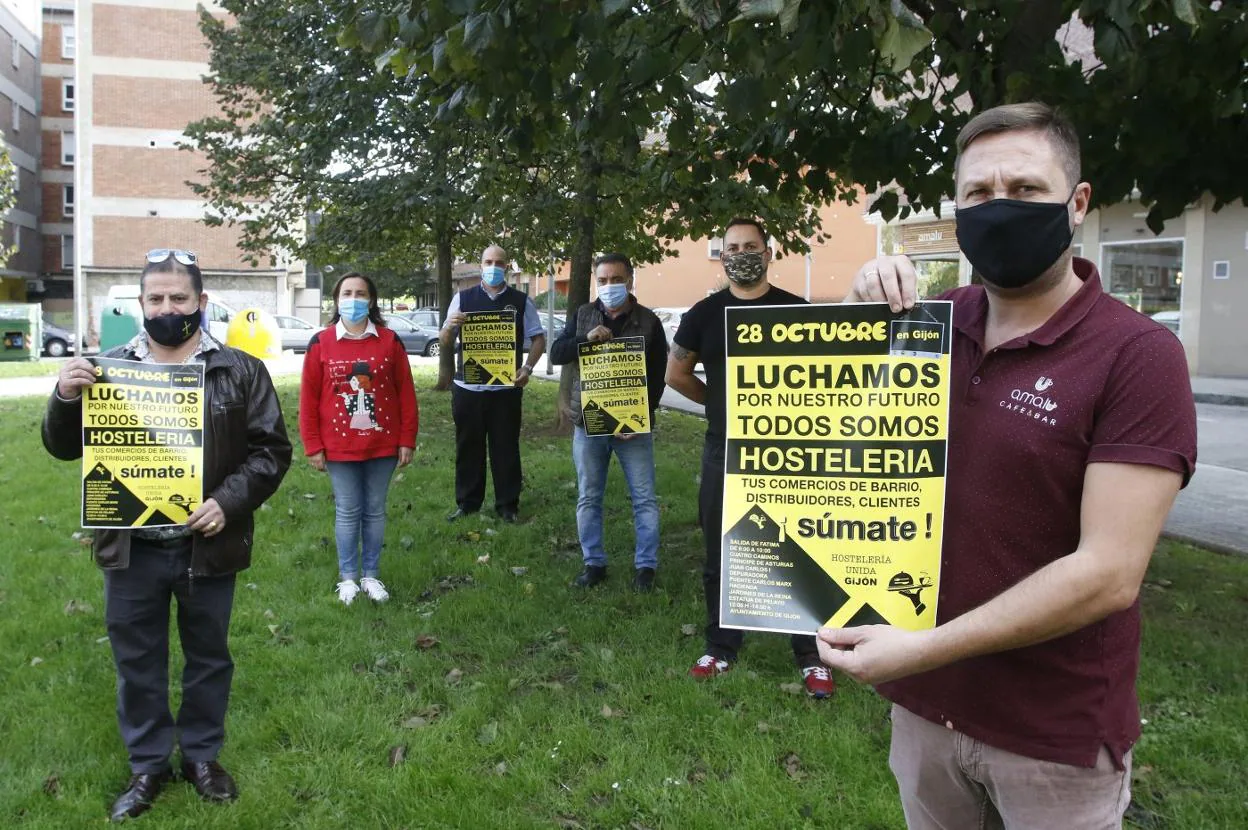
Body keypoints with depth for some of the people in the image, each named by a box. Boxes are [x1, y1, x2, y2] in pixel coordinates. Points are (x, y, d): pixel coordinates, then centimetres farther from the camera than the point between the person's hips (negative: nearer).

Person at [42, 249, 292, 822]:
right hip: (130, 548, 2)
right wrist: (66, 398, -14)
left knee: (208, 657, 14)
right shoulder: (109, 366, 3)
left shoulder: (239, 370, -3)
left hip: (207, 547, -1)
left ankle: (202, 756, 34)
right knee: (137, 661, 14)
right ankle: (148, 764, 33)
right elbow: (64, 448, 7)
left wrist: (229, 501, -18)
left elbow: (271, 449, -3)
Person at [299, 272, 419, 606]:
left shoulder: (389, 341, -2)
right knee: (347, 512, 7)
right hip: (338, 447, -1)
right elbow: (308, 397, -2)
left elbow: (405, 392, 0)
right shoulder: (320, 343, -3)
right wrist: (313, 446, -3)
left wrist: (407, 440, -1)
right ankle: (348, 577, 21)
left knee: (375, 510, 11)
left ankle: (371, 575, 24)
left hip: (382, 445, 1)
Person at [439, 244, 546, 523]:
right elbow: (445, 343, 7)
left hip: (506, 388, -1)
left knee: (505, 448, 5)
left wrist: (527, 367, -7)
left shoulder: (521, 301, 4)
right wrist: (450, 326, -16)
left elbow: (539, 338, 9)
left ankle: (507, 505, 16)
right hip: (467, 387, 1)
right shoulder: (463, 298, 5)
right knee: (468, 448, 9)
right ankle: (467, 503, 20)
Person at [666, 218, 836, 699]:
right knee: (720, 558, 12)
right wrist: (719, 402, 10)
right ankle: (721, 649, 27)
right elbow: (676, 373, 15)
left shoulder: (795, 311, -2)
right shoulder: (704, 314, 3)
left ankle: (810, 657, 16)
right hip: (724, 454, 2)